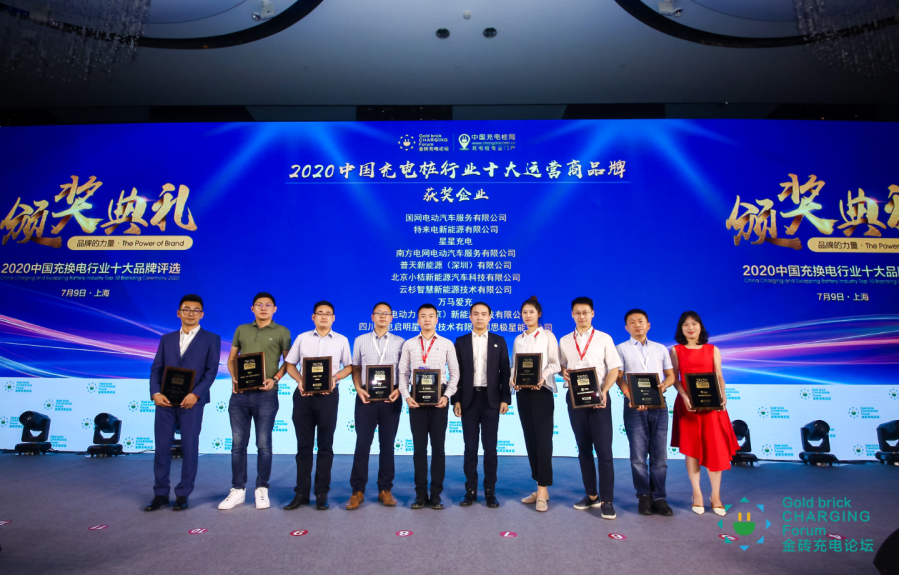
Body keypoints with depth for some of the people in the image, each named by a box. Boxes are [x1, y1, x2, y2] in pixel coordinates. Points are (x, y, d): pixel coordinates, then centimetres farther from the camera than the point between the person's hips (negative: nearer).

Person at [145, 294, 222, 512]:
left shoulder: (211, 339, 4)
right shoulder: (167, 339, 16)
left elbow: (211, 370, -4)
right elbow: (156, 369, 9)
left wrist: (195, 394, -15)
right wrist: (155, 392, -7)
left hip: (191, 401, -3)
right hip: (165, 400, 3)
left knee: (189, 447, 2)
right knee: (162, 447, 6)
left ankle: (183, 494, 14)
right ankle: (160, 494, 19)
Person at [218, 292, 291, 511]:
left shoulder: (282, 332, 4)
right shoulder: (241, 330, 14)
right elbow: (232, 358, 17)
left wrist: (275, 379, -10)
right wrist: (234, 377, -1)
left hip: (266, 395, -3)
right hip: (240, 394, 3)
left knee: (263, 444, 2)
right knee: (238, 443, 7)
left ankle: (262, 489, 14)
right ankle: (238, 490, 17)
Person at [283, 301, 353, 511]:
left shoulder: (341, 340, 6)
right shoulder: (302, 338, 9)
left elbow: (349, 366, 8)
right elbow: (290, 364, 10)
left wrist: (335, 378, -11)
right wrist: (299, 381, -8)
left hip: (328, 395, -1)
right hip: (303, 395, 1)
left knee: (325, 445, 5)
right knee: (303, 445, 8)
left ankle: (322, 493, 15)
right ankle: (301, 492, 18)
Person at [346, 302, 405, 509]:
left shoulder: (399, 342, 5)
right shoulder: (360, 341, 8)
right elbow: (356, 369, 8)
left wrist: (399, 390, -10)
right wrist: (358, 389, -7)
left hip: (391, 398, 0)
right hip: (366, 397, 0)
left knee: (387, 444, 7)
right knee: (362, 443, 2)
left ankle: (385, 489, 17)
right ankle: (358, 490, 12)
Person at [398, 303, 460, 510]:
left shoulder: (447, 344, 4)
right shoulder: (409, 344, 7)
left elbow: (455, 373, 2)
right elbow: (403, 373, 5)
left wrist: (447, 395, -10)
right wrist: (406, 396, -7)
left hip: (438, 399, -1)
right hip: (416, 399, 1)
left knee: (438, 447, 5)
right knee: (419, 447, 7)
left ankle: (436, 494, 16)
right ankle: (420, 493, 18)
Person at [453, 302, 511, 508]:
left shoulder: (499, 341, 6)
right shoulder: (461, 341, 6)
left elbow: (505, 372, 3)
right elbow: (457, 372, 3)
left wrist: (505, 399, -4)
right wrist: (456, 400, -3)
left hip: (491, 399, 0)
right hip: (469, 399, 1)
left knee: (490, 447, 4)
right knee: (470, 447, 6)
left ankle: (490, 491, 14)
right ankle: (470, 490, 15)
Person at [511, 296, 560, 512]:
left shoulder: (547, 336, 2)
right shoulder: (518, 340, 15)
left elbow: (555, 363, -5)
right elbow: (514, 365, 13)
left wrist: (542, 377, -21)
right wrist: (512, 378, -7)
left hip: (542, 391, -5)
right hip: (522, 392, 5)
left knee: (543, 439, -7)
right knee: (530, 439, 7)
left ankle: (543, 490, -4)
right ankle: (540, 489, 16)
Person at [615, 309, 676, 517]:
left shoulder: (661, 349, 16)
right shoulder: (621, 349, 8)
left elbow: (670, 375, 14)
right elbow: (619, 377, 0)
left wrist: (664, 385, -10)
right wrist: (632, 397, -16)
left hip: (659, 405, 2)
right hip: (635, 406, -2)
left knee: (659, 455, 3)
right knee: (638, 455, 1)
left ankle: (659, 498, 12)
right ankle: (644, 496, 14)